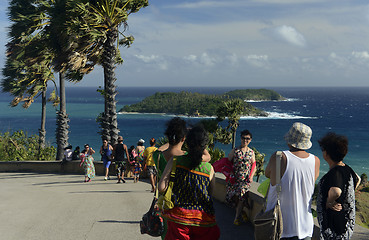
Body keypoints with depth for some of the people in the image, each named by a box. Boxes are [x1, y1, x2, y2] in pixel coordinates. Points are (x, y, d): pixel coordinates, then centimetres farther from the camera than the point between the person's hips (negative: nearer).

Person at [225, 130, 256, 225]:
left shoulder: (251, 152, 10)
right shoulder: (235, 151, 6)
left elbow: (253, 166, 13)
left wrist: (251, 177, -3)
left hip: (245, 178, 0)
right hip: (235, 177, 0)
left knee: (241, 193, -22)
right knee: (233, 195, -15)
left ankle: (237, 217, -10)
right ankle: (241, 212, 11)